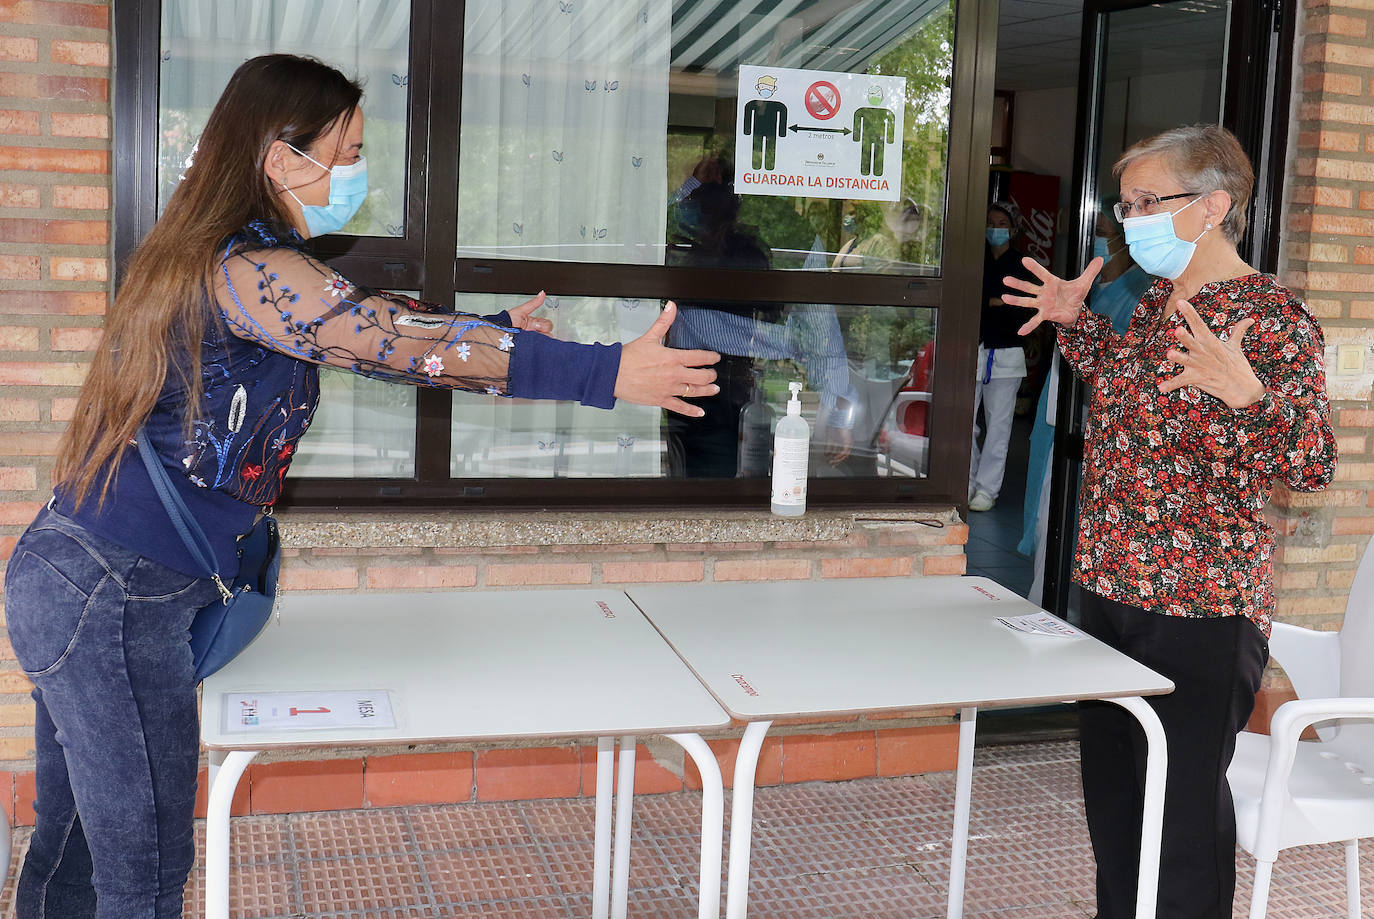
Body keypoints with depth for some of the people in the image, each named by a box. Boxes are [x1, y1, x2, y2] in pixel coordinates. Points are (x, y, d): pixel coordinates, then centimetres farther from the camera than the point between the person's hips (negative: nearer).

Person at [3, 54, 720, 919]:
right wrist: (607, 373, -24)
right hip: (114, 599, -10)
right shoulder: (252, 271, -18)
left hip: (71, 581, 10)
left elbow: (370, 327, 19)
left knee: (72, 848, 19)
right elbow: (410, 344, -24)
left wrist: (493, 331, 23)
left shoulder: (205, 259, 13)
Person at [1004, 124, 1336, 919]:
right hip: (1112, 587, 8)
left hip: (1200, 610, -8)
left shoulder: (1273, 319, -15)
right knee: (1111, 789, 19)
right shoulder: (1155, 303, 9)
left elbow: (1313, 466, -20)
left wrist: (1248, 394, -37)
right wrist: (1077, 324, 17)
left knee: (1183, 804, 2)